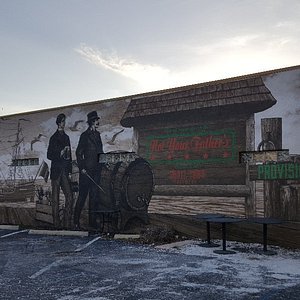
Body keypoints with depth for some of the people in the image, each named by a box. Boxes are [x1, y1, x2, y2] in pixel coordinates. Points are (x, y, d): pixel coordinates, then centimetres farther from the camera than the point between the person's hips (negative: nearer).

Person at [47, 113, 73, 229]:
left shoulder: (66, 137, 17)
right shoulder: (53, 138, -1)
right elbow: (49, 155, -4)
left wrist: (70, 170, 13)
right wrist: (60, 154, -16)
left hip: (65, 171, 5)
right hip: (56, 171, -5)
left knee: (69, 197, -2)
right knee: (55, 198, 1)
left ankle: (67, 223, 4)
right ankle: (56, 223, 7)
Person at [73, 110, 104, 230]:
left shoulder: (97, 134, 15)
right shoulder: (85, 135, -5)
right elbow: (78, 153, -7)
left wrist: (102, 164, 12)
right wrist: (81, 167, -13)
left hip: (96, 169, 7)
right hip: (86, 170, -7)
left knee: (95, 195, 7)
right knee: (83, 195, -3)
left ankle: (92, 221, 15)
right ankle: (76, 221, 6)